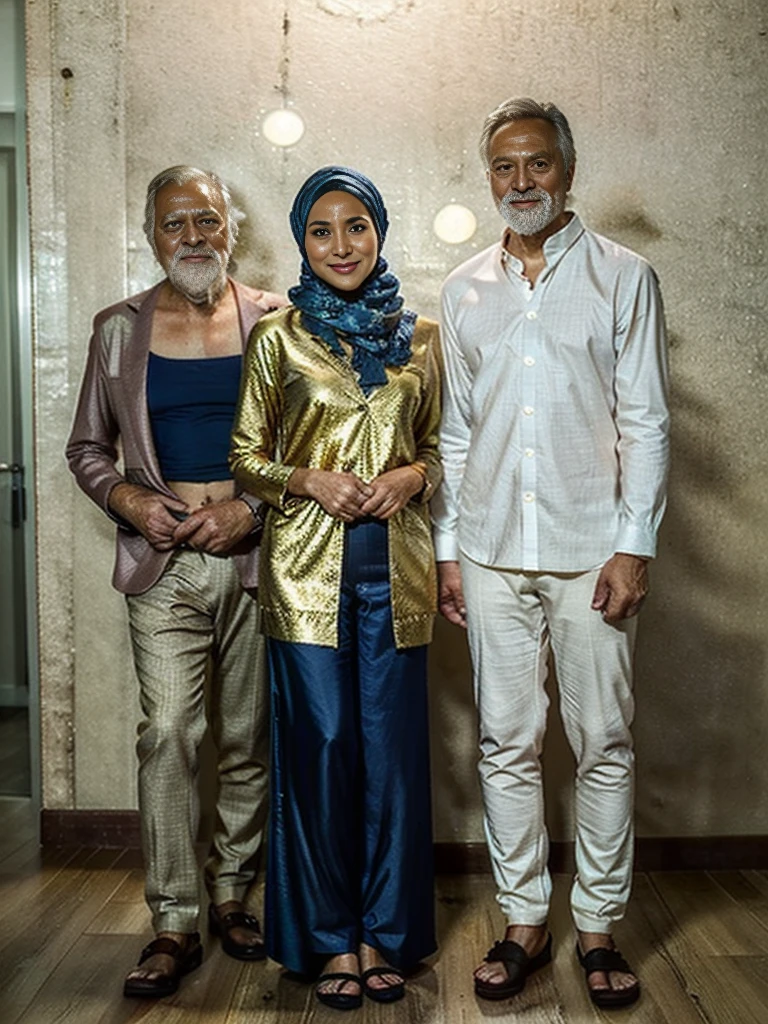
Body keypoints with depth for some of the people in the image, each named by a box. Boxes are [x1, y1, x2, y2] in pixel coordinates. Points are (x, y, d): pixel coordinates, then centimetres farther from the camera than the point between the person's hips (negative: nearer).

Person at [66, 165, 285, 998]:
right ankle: (174, 926, 6)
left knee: (250, 739, 8)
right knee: (166, 735, -6)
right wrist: (128, 500, -6)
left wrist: (252, 508, -10)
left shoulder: (275, 322, 4)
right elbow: (86, 447, 13)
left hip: (255, 555, 0)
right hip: (163, 562, 0)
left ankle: (232, 896, 26)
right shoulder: (118, 329, 8)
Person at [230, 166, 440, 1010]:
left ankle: (385, 932, 22)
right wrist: (309, 480, -12)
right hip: (307, 566, -2)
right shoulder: (277, 336, 4)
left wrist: (411, 476, -6)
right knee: (321, 744, 1)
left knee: (392, 745, 5)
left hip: (394, 565, 2)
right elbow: (246, 458, 5)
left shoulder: (418, 336, 9)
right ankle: (330, 937, 19)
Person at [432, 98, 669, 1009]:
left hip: (589, 549, -2)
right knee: (507, 743, 7)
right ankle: (524, 920, 21)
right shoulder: (464, 291, 11)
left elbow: (645, 422, -2)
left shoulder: (622, 277, 2)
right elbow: (454, 430, 12)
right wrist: (447, 547, 8)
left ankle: (598, 925, 20)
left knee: (602, 744, 5)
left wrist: (634, 544, -9)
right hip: (492, 554, 3)